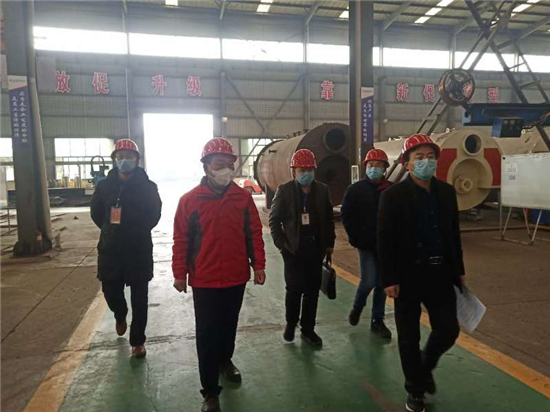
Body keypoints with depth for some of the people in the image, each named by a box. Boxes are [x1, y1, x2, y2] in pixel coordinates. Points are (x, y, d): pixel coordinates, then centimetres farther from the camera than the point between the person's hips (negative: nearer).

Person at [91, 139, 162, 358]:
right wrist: (111, 231, 7)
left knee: (139, 298, 5)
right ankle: (120, 316, 45)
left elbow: (154, 215, 1)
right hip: (110, 249, 3)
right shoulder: (105, 185, 3)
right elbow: (96, 213, 12)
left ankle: (137, 341, 19)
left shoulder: (147, 186, -4)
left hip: (139, 250, -2)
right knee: (110, 290, 11)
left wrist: (137, 231, -1)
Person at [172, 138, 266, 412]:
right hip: (204, 280, -2)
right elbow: (181, 240, -5)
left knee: (229, 325, 21)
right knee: (207, 334, 6)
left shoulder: (243, 197, -2)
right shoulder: (190, 200, -8)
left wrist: (258, 265, 2)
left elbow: (254, 234, 2)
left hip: (236, 277, 3)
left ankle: (225, 360, 48)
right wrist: (179, 274, -3)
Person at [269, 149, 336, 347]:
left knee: (312, 291, 8)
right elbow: (274, 220, -2)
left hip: (316, 249, 3)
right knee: (294, 289, -2)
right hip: (293, 249, -3)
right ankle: (291, 323, 24)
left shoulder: (322, 190, 5)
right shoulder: (284, 190, -3)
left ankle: (308, 329, 23)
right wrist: (281, 244, -8)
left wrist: (329, 244, 7)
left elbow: (329, 219, 10)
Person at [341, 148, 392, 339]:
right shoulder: (355, 190, -3)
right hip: (366, 245, -2)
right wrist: (356, 239, -6)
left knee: (381, 284, 9)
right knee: (369, 281, -6)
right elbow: (347, 217, -2)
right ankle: (357, 307, 24)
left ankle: (377, 320, 23)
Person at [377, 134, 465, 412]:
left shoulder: (446, 191, 6)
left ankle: (425, 366, 38)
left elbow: (453, 233, 12)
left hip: (441, 272, 4)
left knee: (448, 330, 7)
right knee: (409, 338, 9)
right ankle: (415, 389, 30)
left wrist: (459, 270, 13)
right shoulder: (393, 195, -10)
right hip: (408, 275, -4)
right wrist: (389, 279, -14)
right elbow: (385, 241, -11)